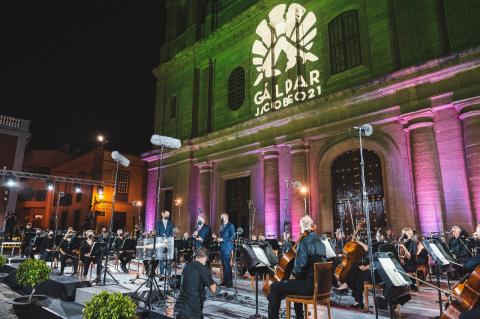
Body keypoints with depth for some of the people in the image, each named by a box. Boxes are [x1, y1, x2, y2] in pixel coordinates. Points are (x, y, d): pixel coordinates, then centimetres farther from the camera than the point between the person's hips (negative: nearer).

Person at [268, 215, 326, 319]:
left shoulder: (304, 242, -15)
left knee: (274, 287, -2)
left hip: (309, 285, -9)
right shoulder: (320, 242, 11)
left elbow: (300, 265, -23)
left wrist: (293, 275, -4)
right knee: (297, 282, 36)